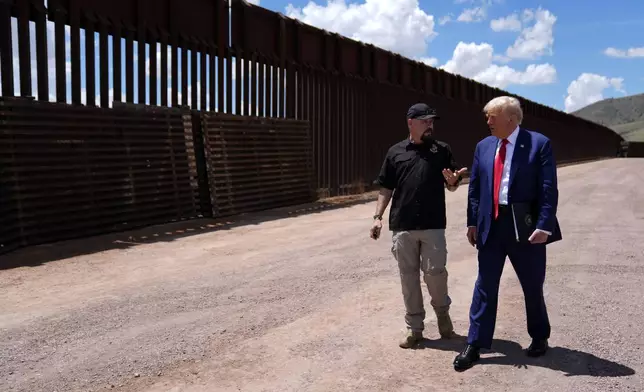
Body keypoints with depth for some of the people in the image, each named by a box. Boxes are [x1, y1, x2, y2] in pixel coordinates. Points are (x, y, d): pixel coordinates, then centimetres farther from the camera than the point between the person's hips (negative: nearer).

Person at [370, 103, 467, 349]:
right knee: (408, 275, 6)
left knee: (435, 271, -1)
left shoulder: (442, 150, 6)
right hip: (402, 225, 1)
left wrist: (452, 180, -15)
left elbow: (452, 187, 8)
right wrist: (378, 216, 1)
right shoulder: (395, 152, 7)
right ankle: (414, 327, 17)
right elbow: (386, 188, 10)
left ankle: (442, 311, 28)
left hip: (433, 224, -1)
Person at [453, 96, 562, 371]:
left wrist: (544, 225, -18)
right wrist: (473, 222, 7)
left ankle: (539, 337, 34)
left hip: (525, 226, -3)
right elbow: (474, 188, 11)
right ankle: (475, 345, 12)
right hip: (491, 225, 4)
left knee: (532, 286, 12)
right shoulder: (483, 146, 9)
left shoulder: (539, 144, -5)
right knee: (485, 286, 5)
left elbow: (549, 189, -10)